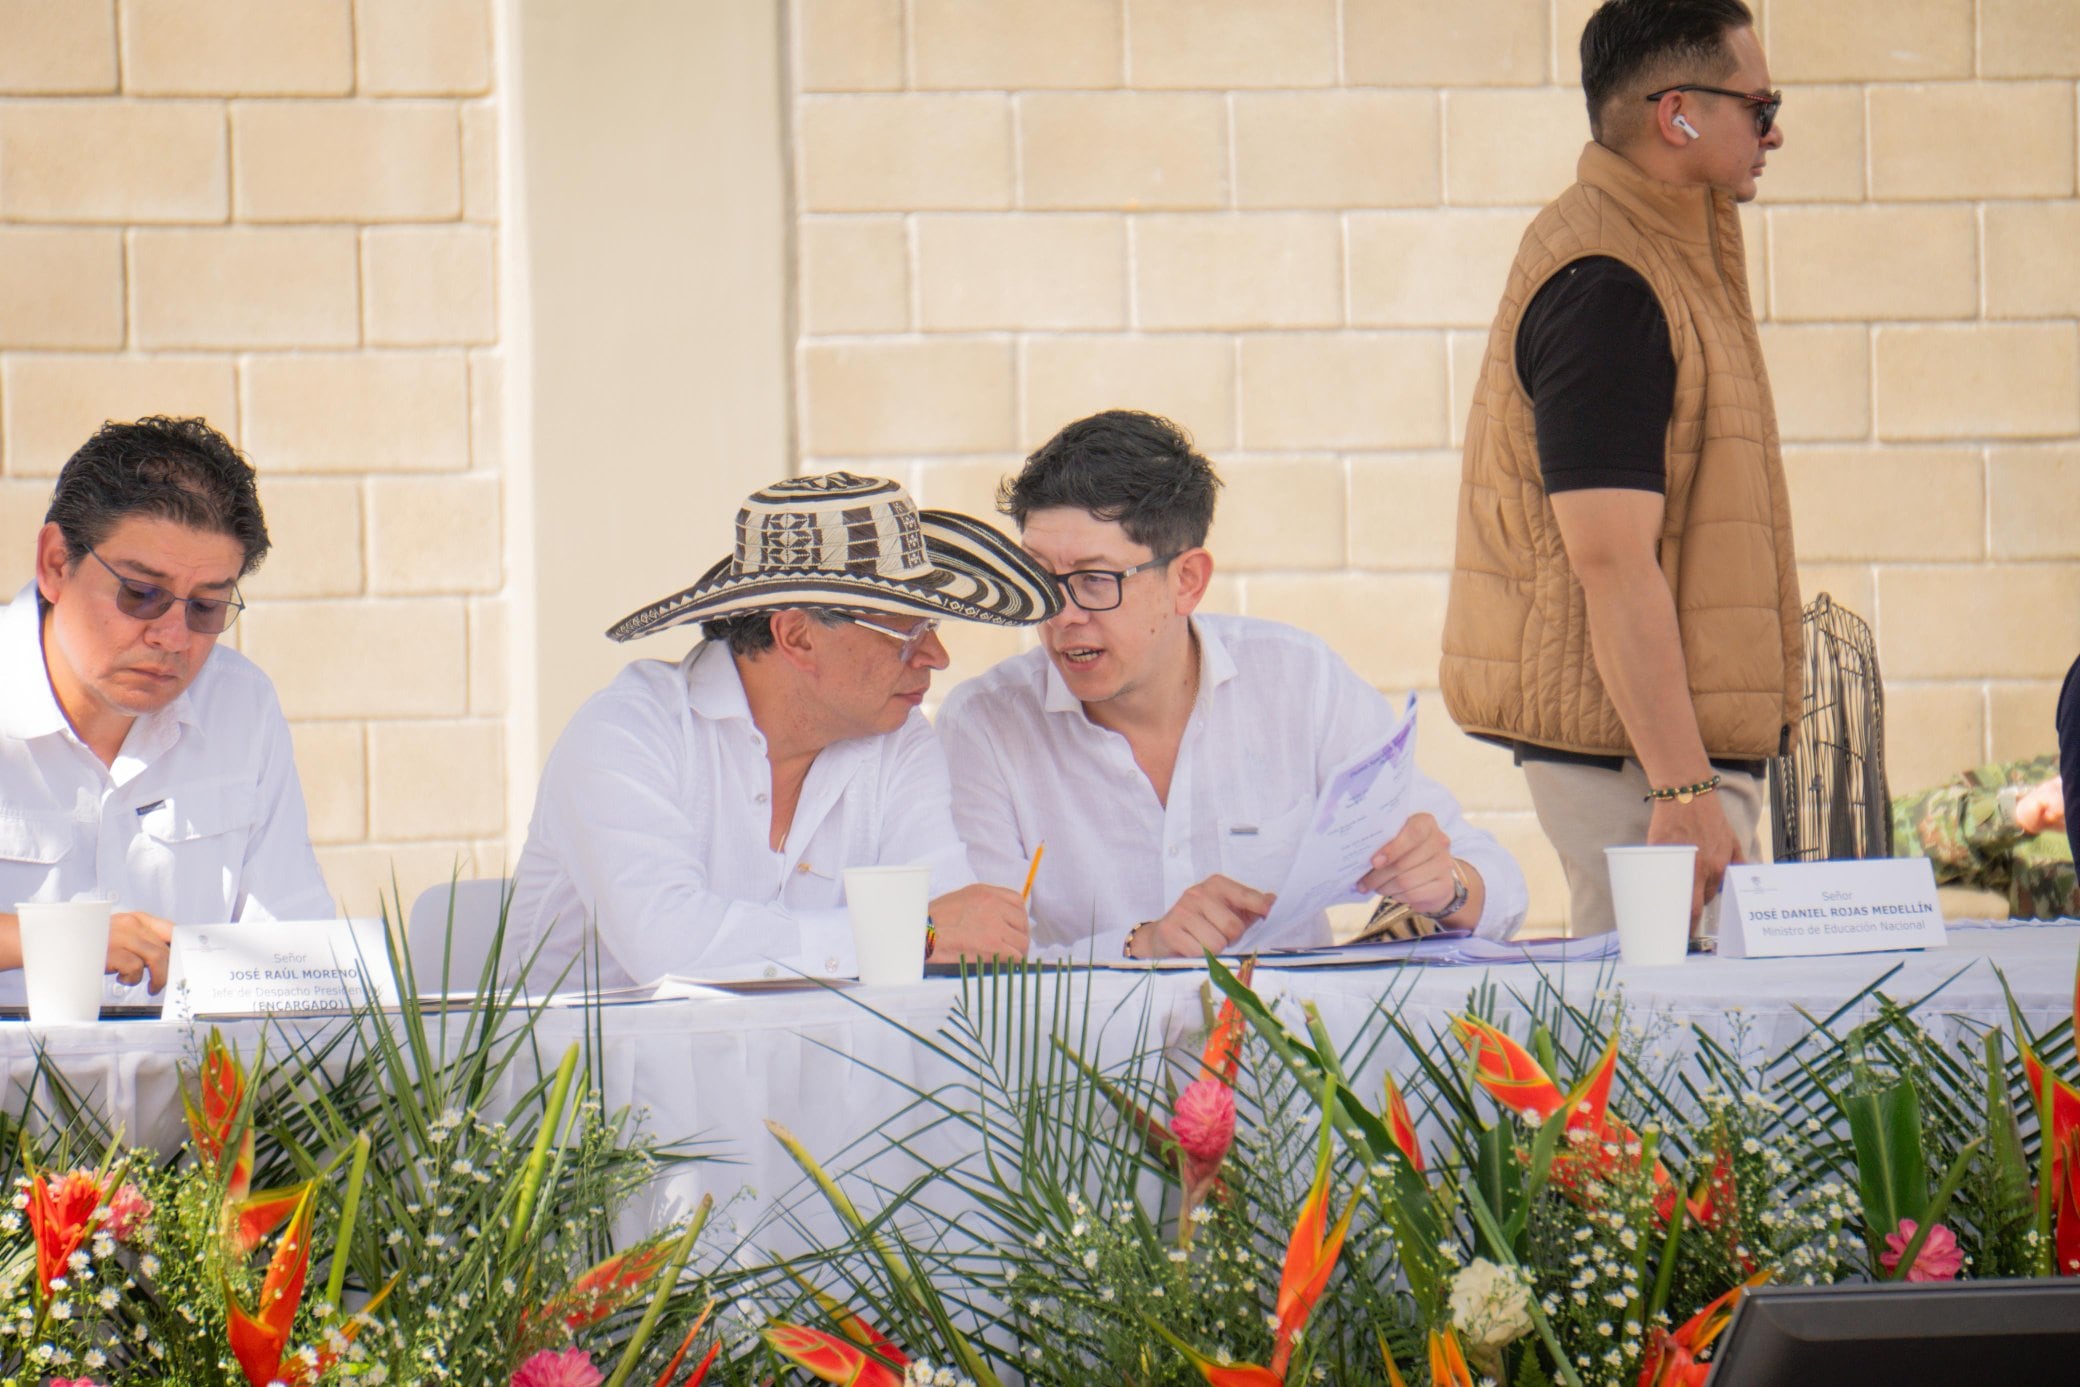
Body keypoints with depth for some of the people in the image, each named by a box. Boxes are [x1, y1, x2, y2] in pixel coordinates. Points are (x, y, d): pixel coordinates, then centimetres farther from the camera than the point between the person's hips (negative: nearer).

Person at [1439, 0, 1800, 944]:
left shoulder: (1671, 257, 17)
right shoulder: (1602, 286, -16)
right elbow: (1612, 562, -22)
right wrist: (1683, 791, -25)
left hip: (1684, 747, 10)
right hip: (1628, 754, -10)